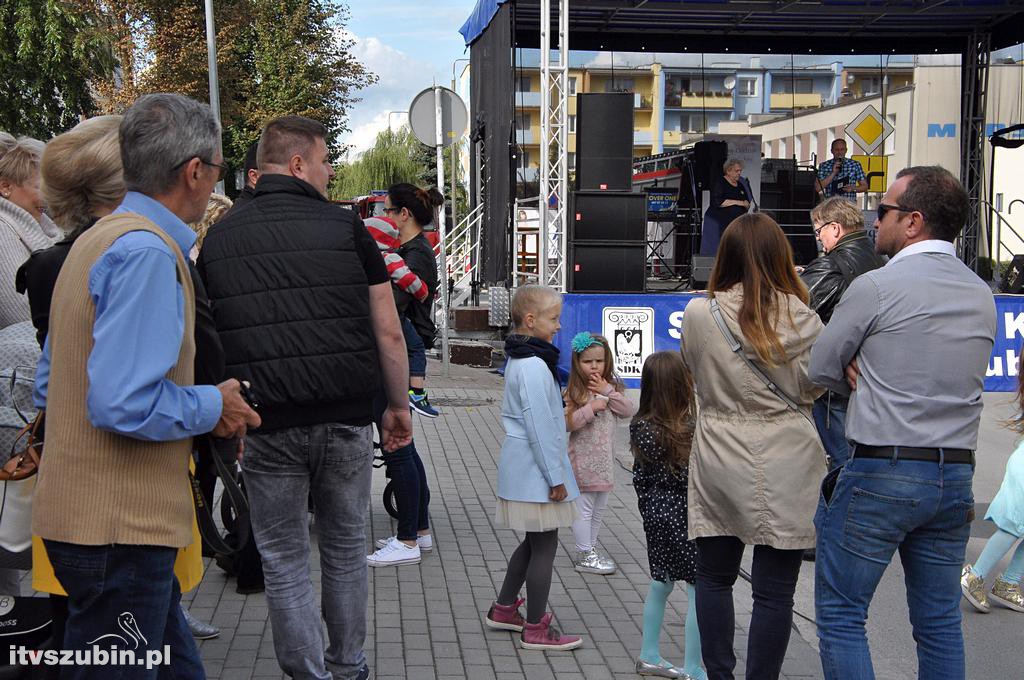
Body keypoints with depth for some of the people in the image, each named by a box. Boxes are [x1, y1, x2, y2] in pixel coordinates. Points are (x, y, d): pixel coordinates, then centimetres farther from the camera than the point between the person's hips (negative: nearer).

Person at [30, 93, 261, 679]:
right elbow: (125, 403, -26)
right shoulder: (148, 250, -18)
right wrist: (214, 407, -9)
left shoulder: (98, 239, 15)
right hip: (120, 527, -10)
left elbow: (49, 388, 19)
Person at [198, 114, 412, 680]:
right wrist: (399, 406, 11)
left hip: (264, 426, 0)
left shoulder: (218, 237, 6)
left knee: (283, 561, 10)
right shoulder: (345, 227, 0)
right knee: (345, 546, 18)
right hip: (346, 420, 0)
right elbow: (388, 332, 0)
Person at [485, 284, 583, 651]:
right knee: (545, 543, -2)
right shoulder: (534, 366, -20)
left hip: (520, 466, 10)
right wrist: (555, 478, -18)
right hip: (535, 469, -10)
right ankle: (536, 630, 6)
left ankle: (504, 609, 29)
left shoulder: (519, 360, 13)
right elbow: (539, 426, -22)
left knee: (534, 541, 19)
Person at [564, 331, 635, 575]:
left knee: (599, 508, 17)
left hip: (605, 461, 7)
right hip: (583, 461, -7)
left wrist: (608, 391, -15)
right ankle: (584, 556, 10)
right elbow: (566, 422, -19)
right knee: (584, 510, 0)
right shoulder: (574, 392, -11)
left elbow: (629, 411, -5)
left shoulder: (612, 388, 7)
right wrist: (591, 408, -26)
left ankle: (589, 550, 30)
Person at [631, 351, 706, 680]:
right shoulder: (690, 429, -20)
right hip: (684, 516, -7)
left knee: (660, 582, 21)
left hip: (656, 514, 7)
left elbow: (639, 477, 6)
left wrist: (648, 512, 15)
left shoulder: (641, 427, -2)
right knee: (699, 589, 4)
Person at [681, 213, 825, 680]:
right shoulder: (803, 320, -8)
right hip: (785, 469, -1)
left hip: (720, 463, 1)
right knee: (774, 591, 6)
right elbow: (812, 390, 4)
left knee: (714, 578, 18)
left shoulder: (698, 315, -8)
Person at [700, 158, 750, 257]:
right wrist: (738, 202, -16)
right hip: (718, 222, -6)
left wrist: (746, 205, -4)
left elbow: (747, 205, 21)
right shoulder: (719, 183, -4)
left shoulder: (740, 186, 16)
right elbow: (717, 202, -19)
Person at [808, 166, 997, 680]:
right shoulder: (981, 294, 10)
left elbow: (822, 370, -2)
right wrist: (874, 374, 2)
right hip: (956, 474, 7)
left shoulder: (876, 286, -11)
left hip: (880, 472, -7)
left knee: (840, 615, 3)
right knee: (940, 621, 13)